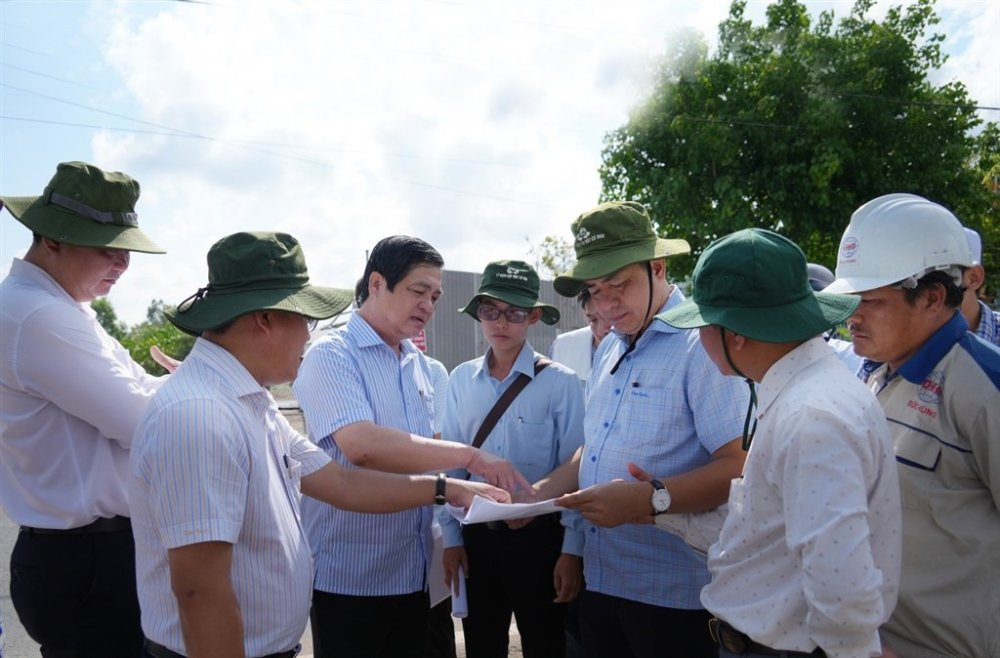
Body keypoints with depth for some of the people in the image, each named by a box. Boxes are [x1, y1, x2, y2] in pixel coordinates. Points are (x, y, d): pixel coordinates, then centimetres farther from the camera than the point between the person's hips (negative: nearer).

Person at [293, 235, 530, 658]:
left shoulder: (419, 365, 9)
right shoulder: (332, 355, -13)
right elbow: (361, 445, -29)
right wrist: (470, 457, -30)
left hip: (413, 573, 7)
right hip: (349, 579, -6)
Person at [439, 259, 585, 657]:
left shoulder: (560, 383, -10)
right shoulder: (461, 381, 1)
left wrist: (572, 550, -10)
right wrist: (451, 536, 4)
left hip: (539, 537, -3)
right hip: (477, 536, 4)